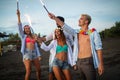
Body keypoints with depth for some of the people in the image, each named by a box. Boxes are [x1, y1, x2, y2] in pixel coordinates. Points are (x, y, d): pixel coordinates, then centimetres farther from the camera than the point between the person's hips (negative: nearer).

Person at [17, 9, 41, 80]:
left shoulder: (34, 37, 18)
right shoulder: (23, 36, 8)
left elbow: (36, 46, 15)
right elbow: (20, 27, -5)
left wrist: (39, 55, 5)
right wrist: (19, 16, -15)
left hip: (34, 53, 4)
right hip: (27, 53, -4)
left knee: (38, 69, 7)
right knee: (28, 71, -13)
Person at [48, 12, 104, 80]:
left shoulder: (93, 33, -2)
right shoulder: (76, 33, 12)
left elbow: (99, 48, -6)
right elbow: (65, 27, 6)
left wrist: (101, 64, -12)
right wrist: (54, 18, -2)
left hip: (89, 62, -5)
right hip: (79, 62, 6)